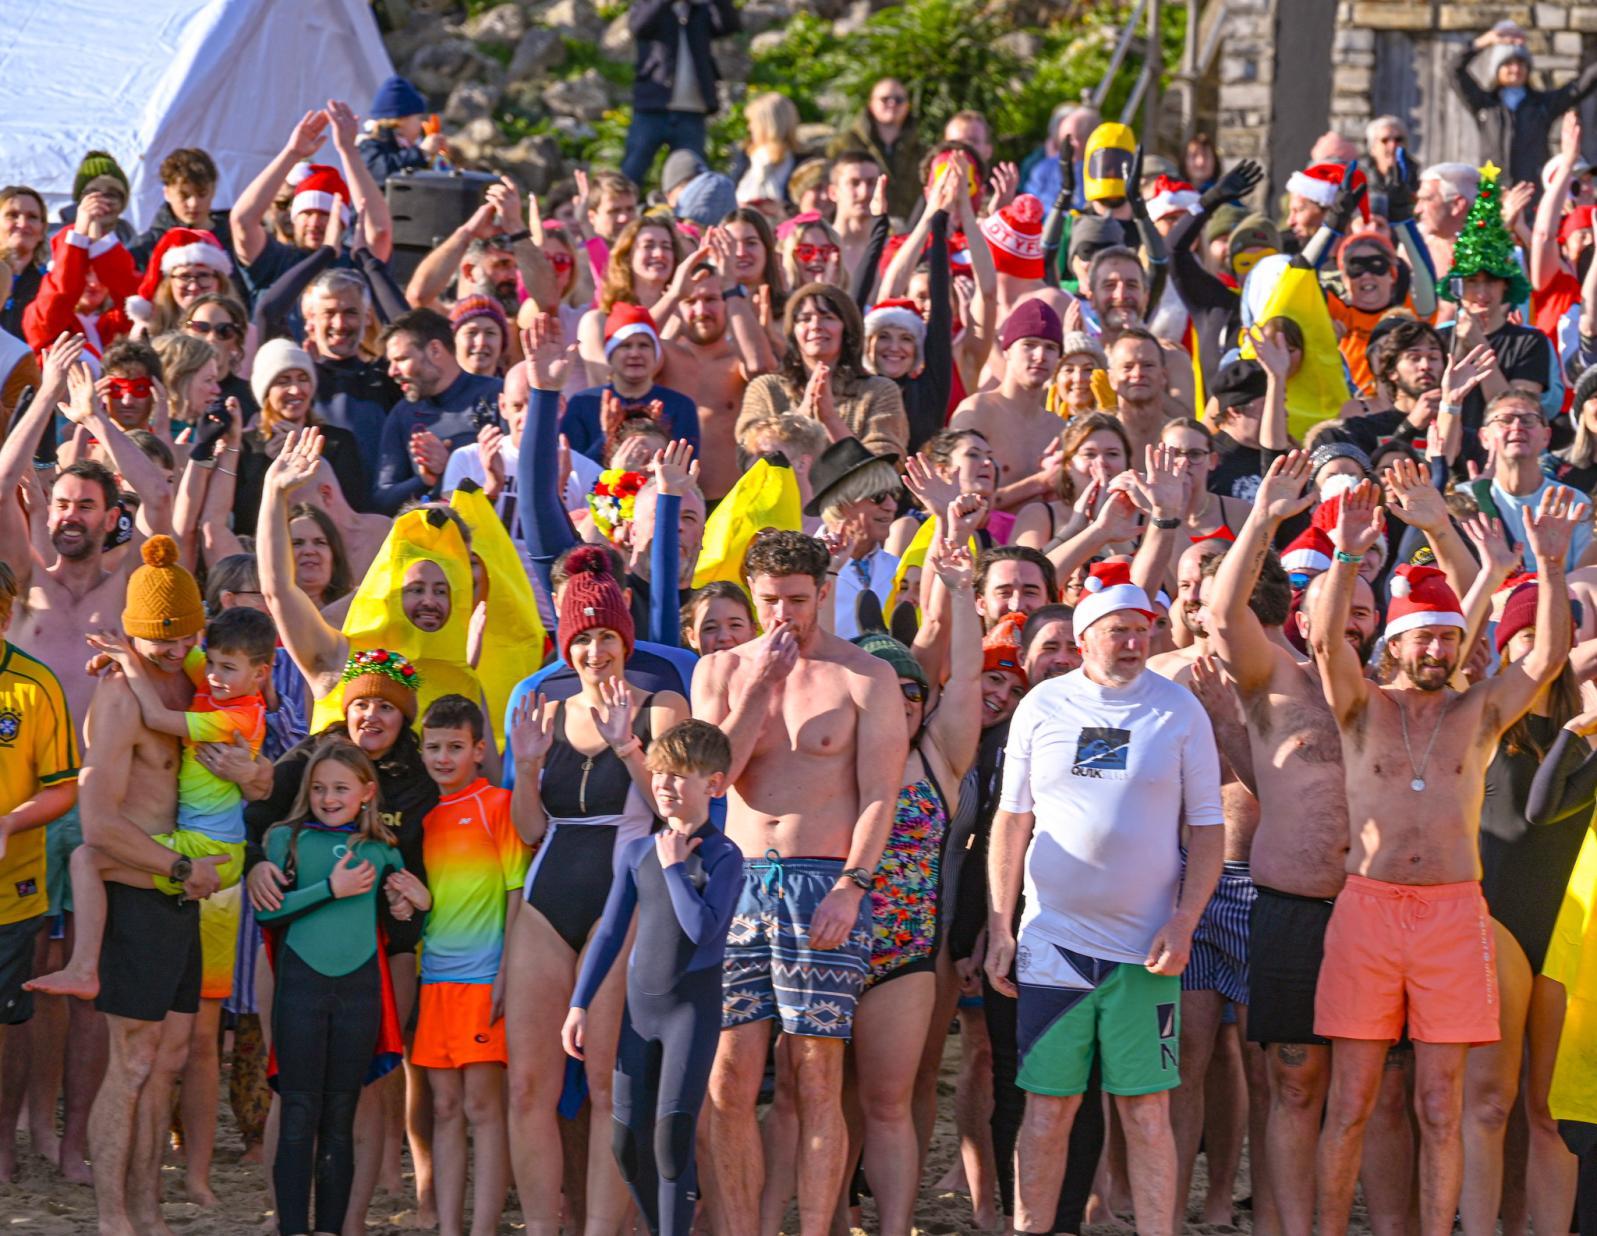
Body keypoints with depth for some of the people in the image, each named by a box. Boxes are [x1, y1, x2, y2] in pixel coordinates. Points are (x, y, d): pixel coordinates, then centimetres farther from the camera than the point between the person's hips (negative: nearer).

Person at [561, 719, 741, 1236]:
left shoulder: (723, 856, -9)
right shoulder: (638, 852, 5)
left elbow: (702, 928, -23)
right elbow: (610, 934, 10)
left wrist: (674, 867, -14)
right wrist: (579, 1006, 7)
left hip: (693, 1005, -5)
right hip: (640, 1004, 5)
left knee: (673, 1132, -16)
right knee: (629, 1145, 7)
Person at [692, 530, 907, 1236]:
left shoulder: (865, 677, 2)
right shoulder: (722, 670, 13)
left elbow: (878, 796, -3)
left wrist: (851, 886, -15)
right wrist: (761, 686, -6)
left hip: (826, 886, -3)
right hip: (739, 881, 3)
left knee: (817, 1083, -5)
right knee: (728, 1081, -1)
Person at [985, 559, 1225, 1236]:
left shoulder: (1179, 711, 3)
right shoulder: (1041, 707, 5)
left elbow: (1208, 827, 4)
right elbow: (1012, 819, 9)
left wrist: (1184, 920, -7)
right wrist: (1000, 927, 4)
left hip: (1145, 948, -1)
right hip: (1053, 941, 1)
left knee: (1147, 1112, -1)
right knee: (1046, 1110, 1)